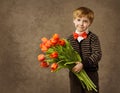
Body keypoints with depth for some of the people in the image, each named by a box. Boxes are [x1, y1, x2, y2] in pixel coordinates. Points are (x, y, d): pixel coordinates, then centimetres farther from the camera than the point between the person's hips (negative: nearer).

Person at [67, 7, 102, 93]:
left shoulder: (93, 38, -8)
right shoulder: (70, 39, 3)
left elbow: (97, 54, -17)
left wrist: (83, 64, -25)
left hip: (91, 74, -3)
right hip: (74, 74, 3)